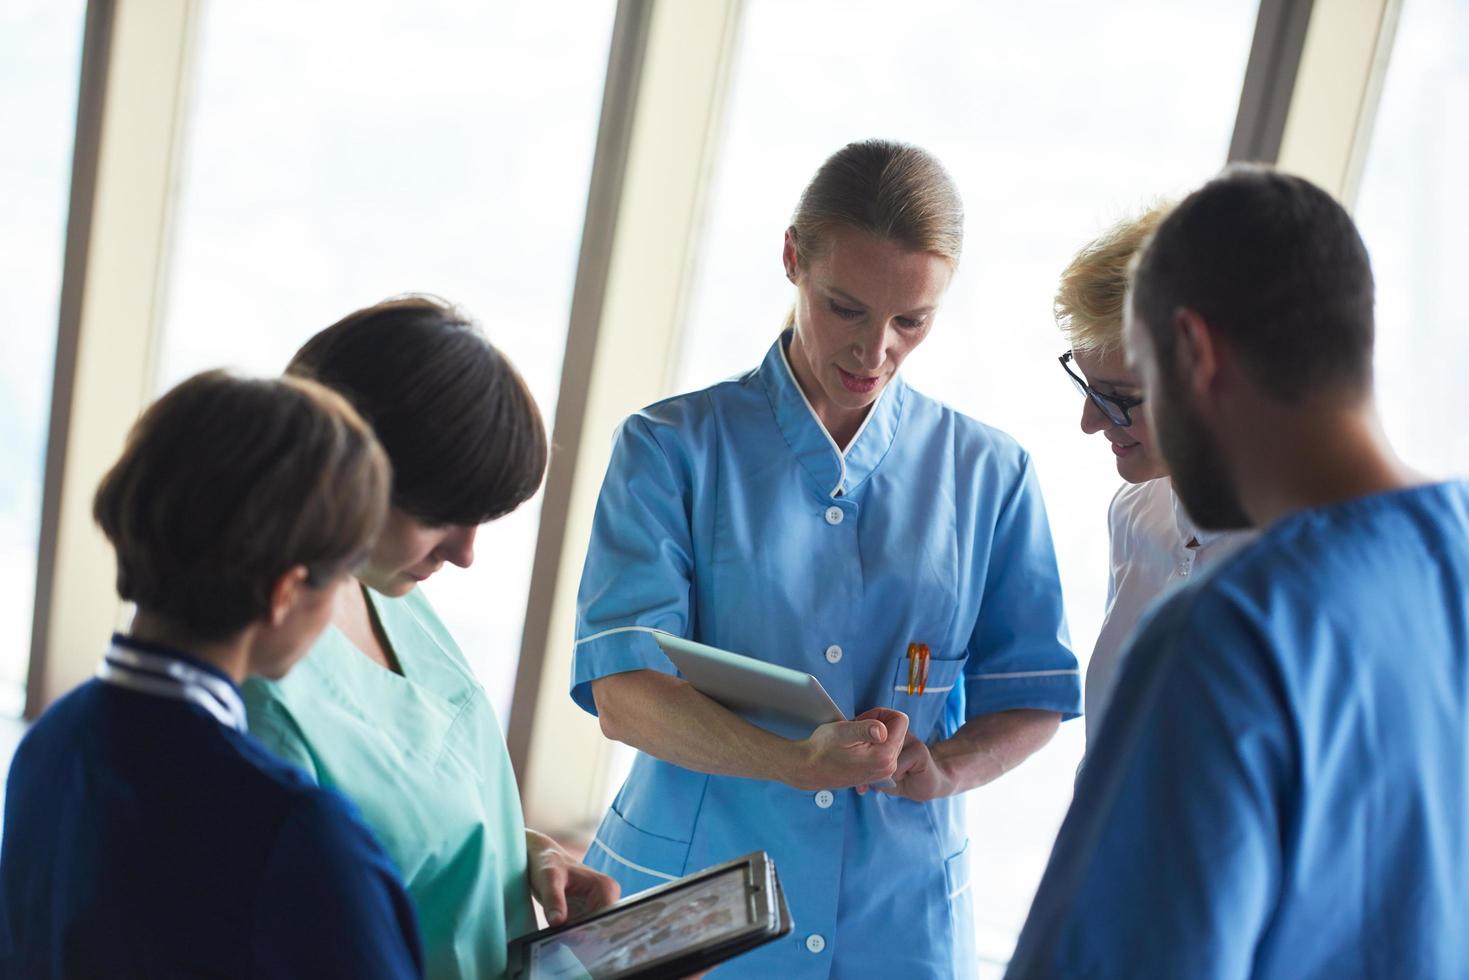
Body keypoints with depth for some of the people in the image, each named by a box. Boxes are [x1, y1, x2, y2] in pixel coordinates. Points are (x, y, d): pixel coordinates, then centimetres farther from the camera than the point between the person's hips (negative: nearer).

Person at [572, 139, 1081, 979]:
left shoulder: (989, 474, 3)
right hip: (684, 894, -2)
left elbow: (1034, 695, 5)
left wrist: (948, 769, -17)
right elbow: (621, 690, -15)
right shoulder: (674, 446, -5)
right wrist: (796, 764, -30)